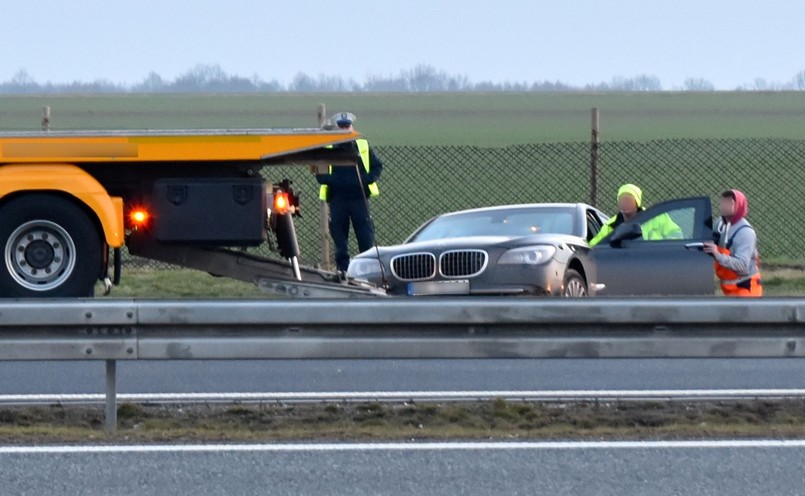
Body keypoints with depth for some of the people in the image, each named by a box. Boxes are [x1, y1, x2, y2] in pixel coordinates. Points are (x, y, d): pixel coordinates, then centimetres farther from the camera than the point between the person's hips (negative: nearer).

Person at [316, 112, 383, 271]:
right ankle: (343, 270, 8)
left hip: (359, 197, 0)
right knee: (340, 241, 3)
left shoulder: (363, 146, 10)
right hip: (338, 200, 0)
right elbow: (319, 173, 7)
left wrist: (368, 179, -6)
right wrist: (330, 180, -13)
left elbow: (377, 166, 13)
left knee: (366, 238, -4)